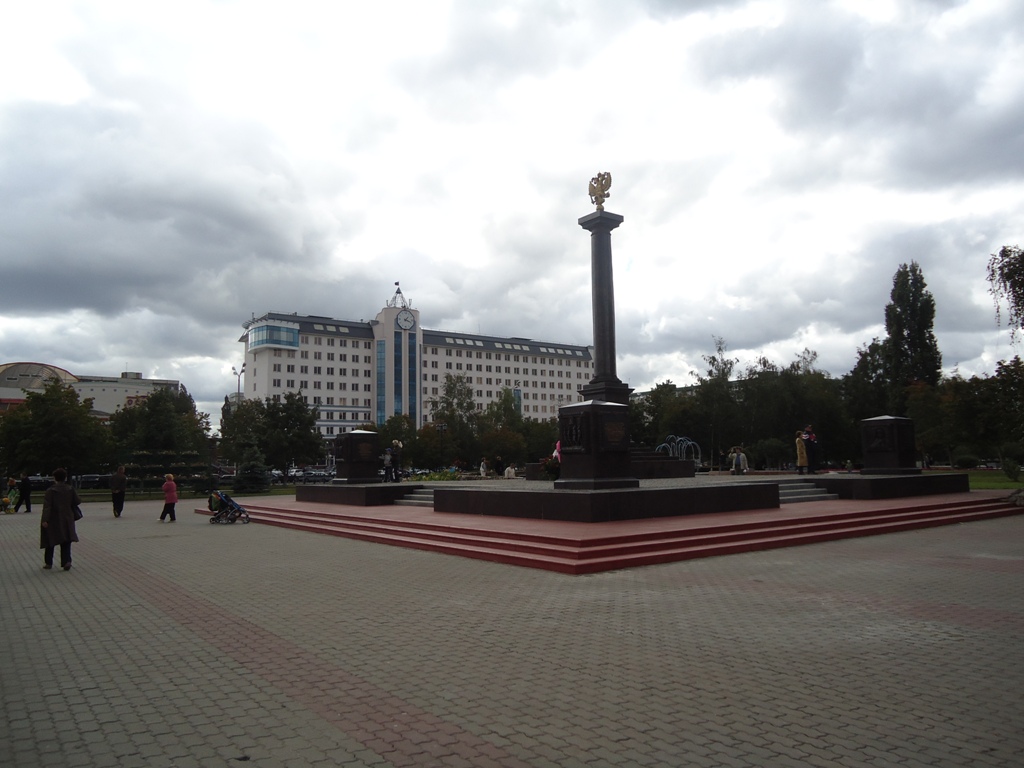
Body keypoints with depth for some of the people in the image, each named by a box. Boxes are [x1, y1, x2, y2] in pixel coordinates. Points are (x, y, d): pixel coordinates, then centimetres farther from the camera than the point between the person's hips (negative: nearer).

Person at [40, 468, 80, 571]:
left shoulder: (50, 491, -9)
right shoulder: (70, 489, -1)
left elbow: (47, 506, -15)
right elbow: (77, 502, 2)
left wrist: (45, 520, -19)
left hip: (53, 520, -2)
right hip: (66, 520, 2)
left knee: (50, 542, 12)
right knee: (66, 542, 4)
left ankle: (48, 563, 19)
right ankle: (66, 561, -10)